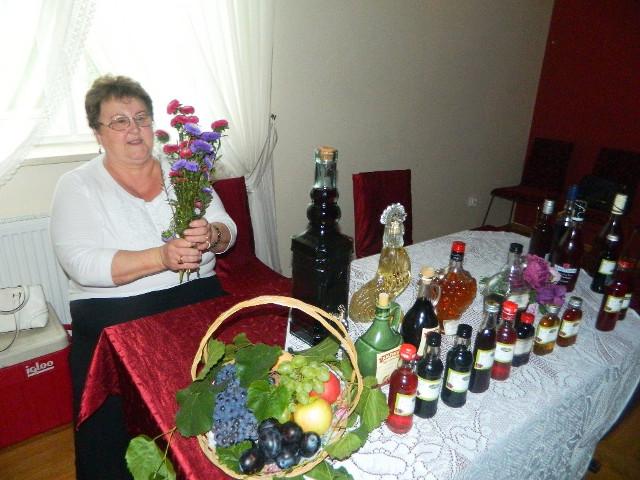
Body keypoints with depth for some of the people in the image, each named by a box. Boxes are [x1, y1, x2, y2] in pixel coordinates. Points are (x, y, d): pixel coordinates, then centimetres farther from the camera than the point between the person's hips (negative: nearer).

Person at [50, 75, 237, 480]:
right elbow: (81, 264, -11)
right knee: (108, 426, -20)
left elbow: (228, 230, 8)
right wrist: (162, 257, -24)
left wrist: (211, 236, -16)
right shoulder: (77, 186, 3)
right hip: (114, 314, -2)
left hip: (197, 298, 3)